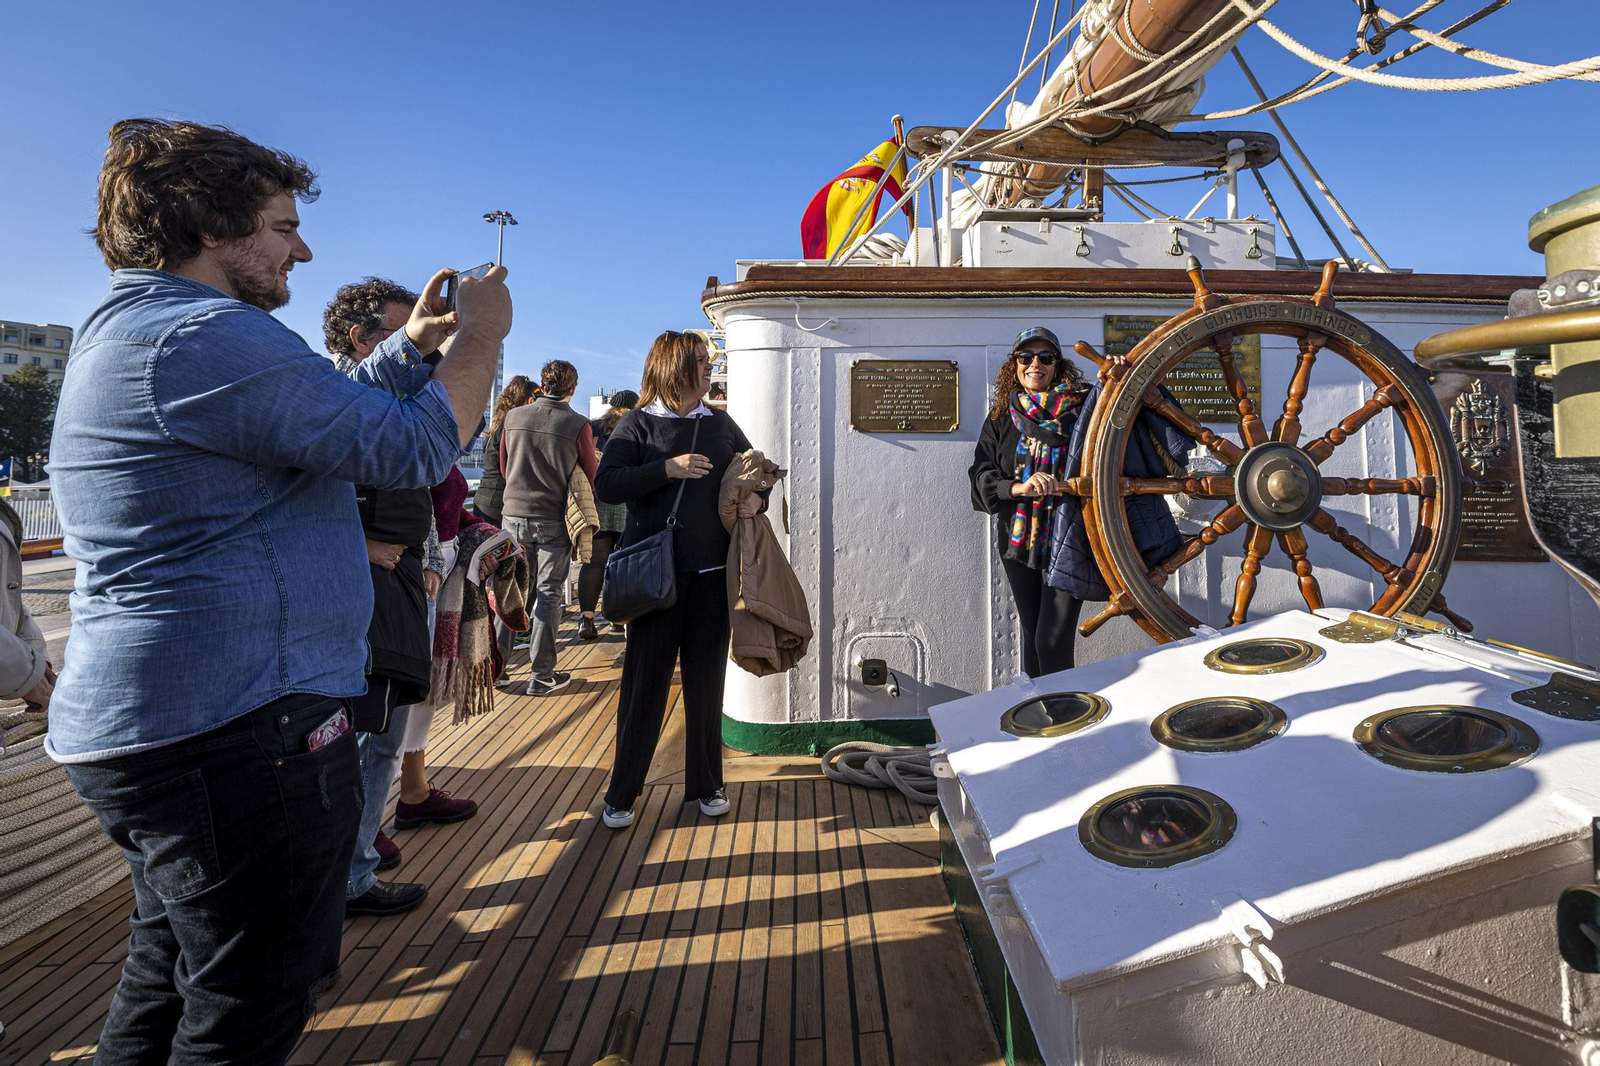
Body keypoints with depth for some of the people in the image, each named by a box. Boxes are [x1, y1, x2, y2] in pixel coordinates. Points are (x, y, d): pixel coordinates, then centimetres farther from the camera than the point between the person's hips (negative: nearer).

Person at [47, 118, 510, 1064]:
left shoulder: (133, 331, 18)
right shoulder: (205, 337, -18)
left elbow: (329, 413, 25)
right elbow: (414, 449, -20)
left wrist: (411, 343, 21)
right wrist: (481, 337, -5)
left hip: (143, 727, 11)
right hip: (233, 728, -11)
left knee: (172, 973, 25)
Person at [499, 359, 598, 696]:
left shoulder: (513, 417, 0)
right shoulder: (578, 425, -10)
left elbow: (503, 466, 13)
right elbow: (591, 478, 1)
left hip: (514, 515, 3)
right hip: (554, 521, -3)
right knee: (549, 594, 5)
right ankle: (541, 675, 9)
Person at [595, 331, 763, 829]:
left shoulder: (721, 424, 12)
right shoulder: (638, 424, 1)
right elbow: (606, 485, -9)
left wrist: (756, 498, -2)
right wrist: (667, 469, -18)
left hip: (712, 570, 4)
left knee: (706, 677, 9)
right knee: (645, 680, 1)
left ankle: (706, 785, 23)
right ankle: (622, 792, 15)